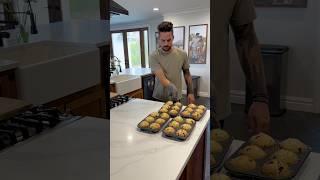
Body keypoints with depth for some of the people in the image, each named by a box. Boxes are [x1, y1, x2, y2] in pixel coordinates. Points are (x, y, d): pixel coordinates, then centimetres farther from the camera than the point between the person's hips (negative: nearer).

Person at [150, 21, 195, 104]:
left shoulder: (182, 54, -5)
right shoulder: (154, 56, -15)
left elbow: (187, 74, 8)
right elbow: (162, 78, -24)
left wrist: (190, 92, 4)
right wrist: (171, 87, -42)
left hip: (176, 98, 2)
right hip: (159, 99, -2)